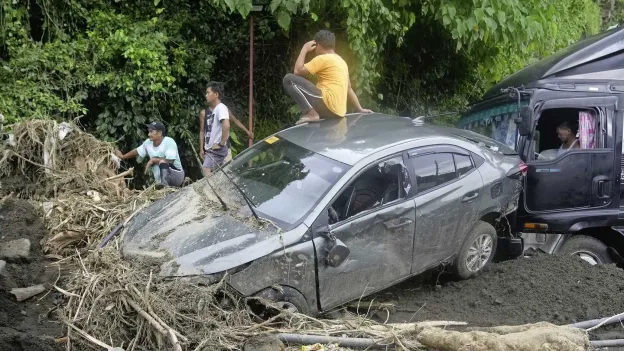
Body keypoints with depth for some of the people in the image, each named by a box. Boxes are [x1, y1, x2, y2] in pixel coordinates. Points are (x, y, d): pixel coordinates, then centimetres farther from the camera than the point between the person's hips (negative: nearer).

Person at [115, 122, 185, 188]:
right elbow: (137, 151, 23)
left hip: (176, 175, -7)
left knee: (162, 161, -32)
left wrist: (153, 160, -15)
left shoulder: (169, 142, -15)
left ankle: (164, 183, -47)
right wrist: (122, 156, 34)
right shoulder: (148, 143, 4)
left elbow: (170, 161, -23)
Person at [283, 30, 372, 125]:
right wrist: (360, 109, 30)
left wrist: (304, 49, 6)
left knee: (289, 79, -8)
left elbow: (298, 71, -5)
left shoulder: (322, 58, -3)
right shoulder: (341, 61, 24)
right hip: (338, 111, 9)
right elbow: (349, 88, 26)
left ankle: (310, 113, -20)